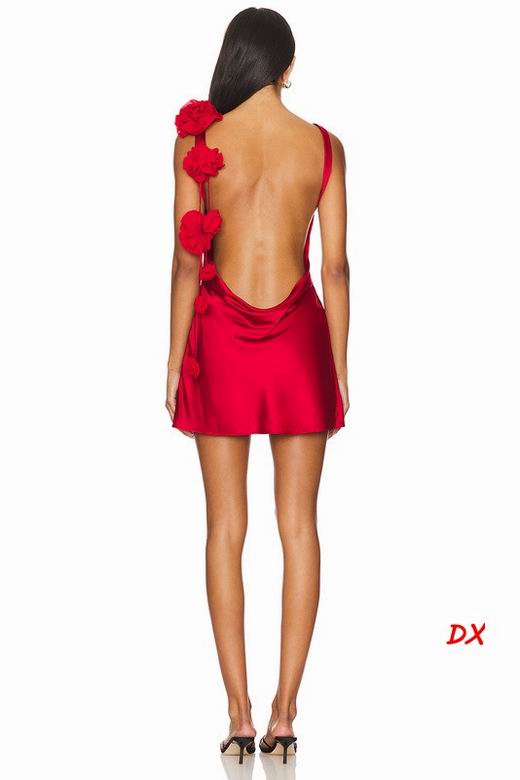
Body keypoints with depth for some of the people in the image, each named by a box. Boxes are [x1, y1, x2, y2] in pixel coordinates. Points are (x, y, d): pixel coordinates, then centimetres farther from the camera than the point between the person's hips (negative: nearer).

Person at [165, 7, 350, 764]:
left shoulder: (197, 140, -3)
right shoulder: (323, 146, 0)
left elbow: (187, 261, -4)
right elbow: (335, 266, 0)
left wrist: (175, 362, 4)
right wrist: (340, 366, 8)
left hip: (222, 338, -1)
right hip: (298, 336, 1)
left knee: (225, 527, 6)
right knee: (298, 525, 6)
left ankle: (240, 715, 5)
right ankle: (284, 714, 6)